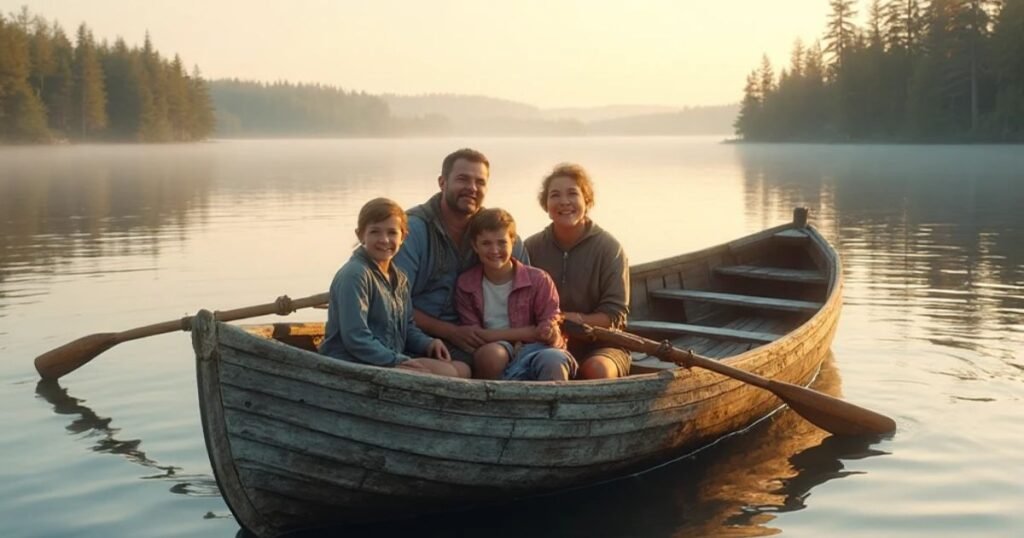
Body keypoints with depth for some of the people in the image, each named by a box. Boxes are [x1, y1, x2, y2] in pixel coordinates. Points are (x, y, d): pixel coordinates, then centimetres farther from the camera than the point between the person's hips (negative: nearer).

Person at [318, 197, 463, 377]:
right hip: (354, 363, -9)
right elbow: (355, 337, -21)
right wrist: (397, 360, -21)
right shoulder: (354, 275, -15)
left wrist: (427, 343, 2)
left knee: (453, 371, -5)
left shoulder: (399, 278, 15)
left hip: (394, 358, 9)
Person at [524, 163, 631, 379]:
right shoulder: (532, 247, 2)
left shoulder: (609, 248, -3)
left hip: (600, 346, 0)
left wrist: (565, 318, -20)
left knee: (597, 369, -34)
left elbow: (615, 314, -6)